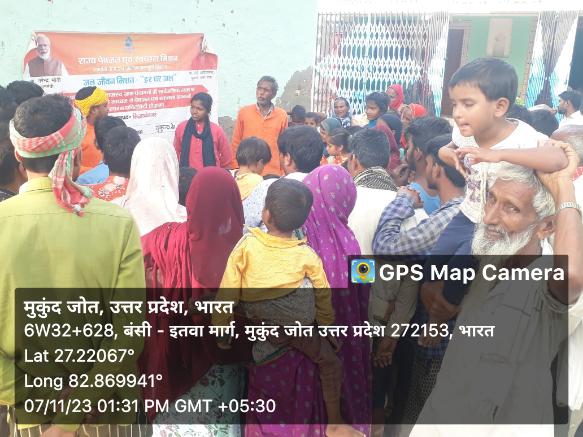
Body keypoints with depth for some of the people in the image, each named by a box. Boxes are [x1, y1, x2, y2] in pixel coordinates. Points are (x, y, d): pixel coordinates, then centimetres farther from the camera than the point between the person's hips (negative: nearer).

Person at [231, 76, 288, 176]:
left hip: (273, 173, 0)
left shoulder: (282, 115, 3)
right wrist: (236, 170, 3)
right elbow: (236, 143, 7)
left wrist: (283, 172, 8)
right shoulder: (244, 112, 3)